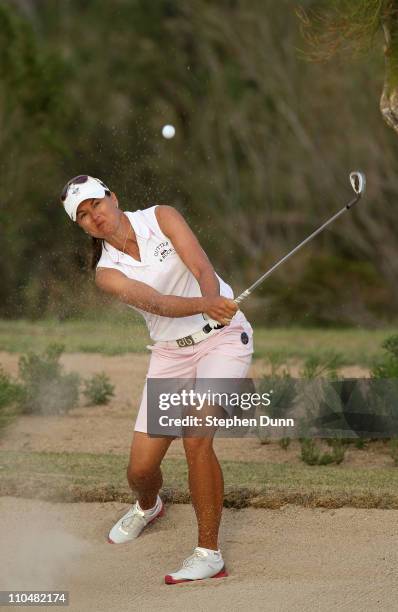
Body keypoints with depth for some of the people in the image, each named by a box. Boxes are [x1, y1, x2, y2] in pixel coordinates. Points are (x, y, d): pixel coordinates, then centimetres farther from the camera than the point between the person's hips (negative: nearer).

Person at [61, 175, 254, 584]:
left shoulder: (160, 217, -6)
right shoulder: (107, 273, -6)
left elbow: (201, 266, -21)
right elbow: (156, 303, -24)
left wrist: (215, 298, -44)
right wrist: (204, 305, -45)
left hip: (222, 336, -3)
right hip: (171, 353, 3)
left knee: (196, 437, -26)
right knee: (140, 469, 0)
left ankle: (209, 554, -16)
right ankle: (148, 506, 40)